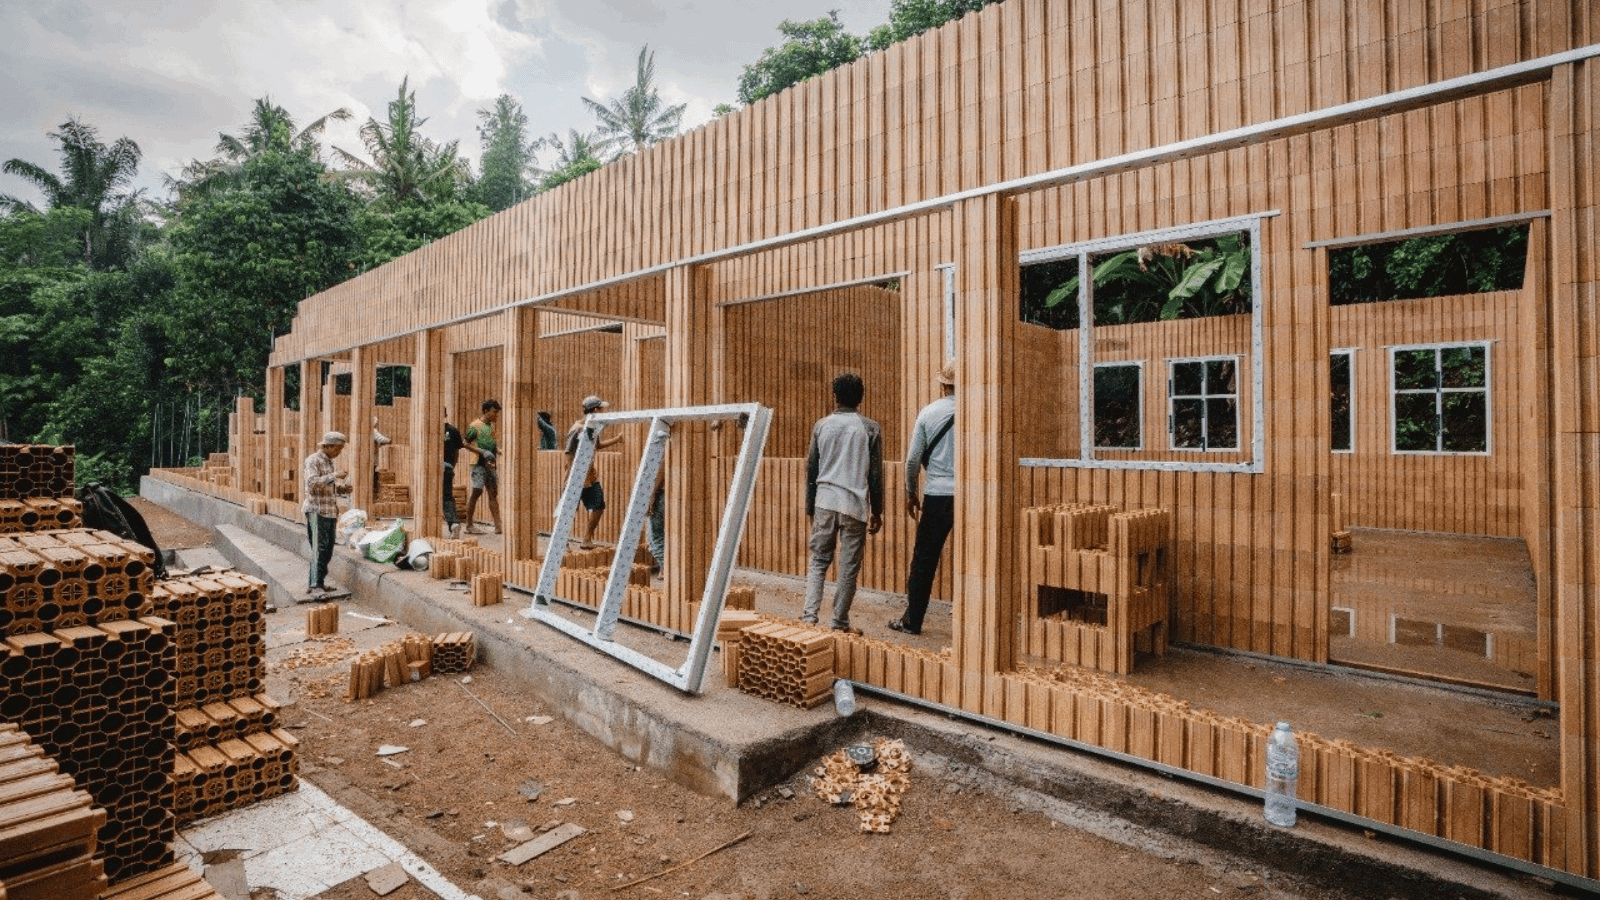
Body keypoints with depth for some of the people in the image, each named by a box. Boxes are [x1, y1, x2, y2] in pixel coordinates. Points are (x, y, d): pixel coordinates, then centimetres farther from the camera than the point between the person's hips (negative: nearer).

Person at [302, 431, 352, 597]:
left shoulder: (329, 462, 19)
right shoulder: (313, 460, -7)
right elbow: (312, 483, -21)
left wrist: (342, 487, 9)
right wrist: (334, 476, -26)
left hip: (330, 511, 9)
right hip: (317, 510, -9)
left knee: (328, 549, 10)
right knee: (319, 548, -13)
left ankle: (318, 582, 18)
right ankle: (314, 586, -14)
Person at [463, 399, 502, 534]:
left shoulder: (491, 425, 16)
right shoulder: (475, 425, -6)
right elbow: (464, 442, -9)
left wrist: (498, 450, 8)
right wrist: (482, 452, -16)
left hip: (491, 464, 7)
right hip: (479, 464, -7)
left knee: (493, 493, 3)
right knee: (476, 492, -5)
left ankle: (498, 525, 2)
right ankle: (469, 525, 4)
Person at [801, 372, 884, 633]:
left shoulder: (821, 425, 4)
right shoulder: (870, 428, -1)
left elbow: (811, 470, 8)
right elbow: (875, 474, 0)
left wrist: (810, 507, 17)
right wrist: (876, 511, 9)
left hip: (825, 502, 2)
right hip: (855, 504, -2)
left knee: (819, 561, 11)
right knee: (849, 568, 6)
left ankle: (809, 615, 0)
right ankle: (840, 623, 12)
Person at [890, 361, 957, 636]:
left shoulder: (928, 413, 1)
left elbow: (913, 460, 2)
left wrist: (911, 494, 13)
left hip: (937, 495, 0)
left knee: (924, 560, 8)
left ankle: (912, 621, 16)